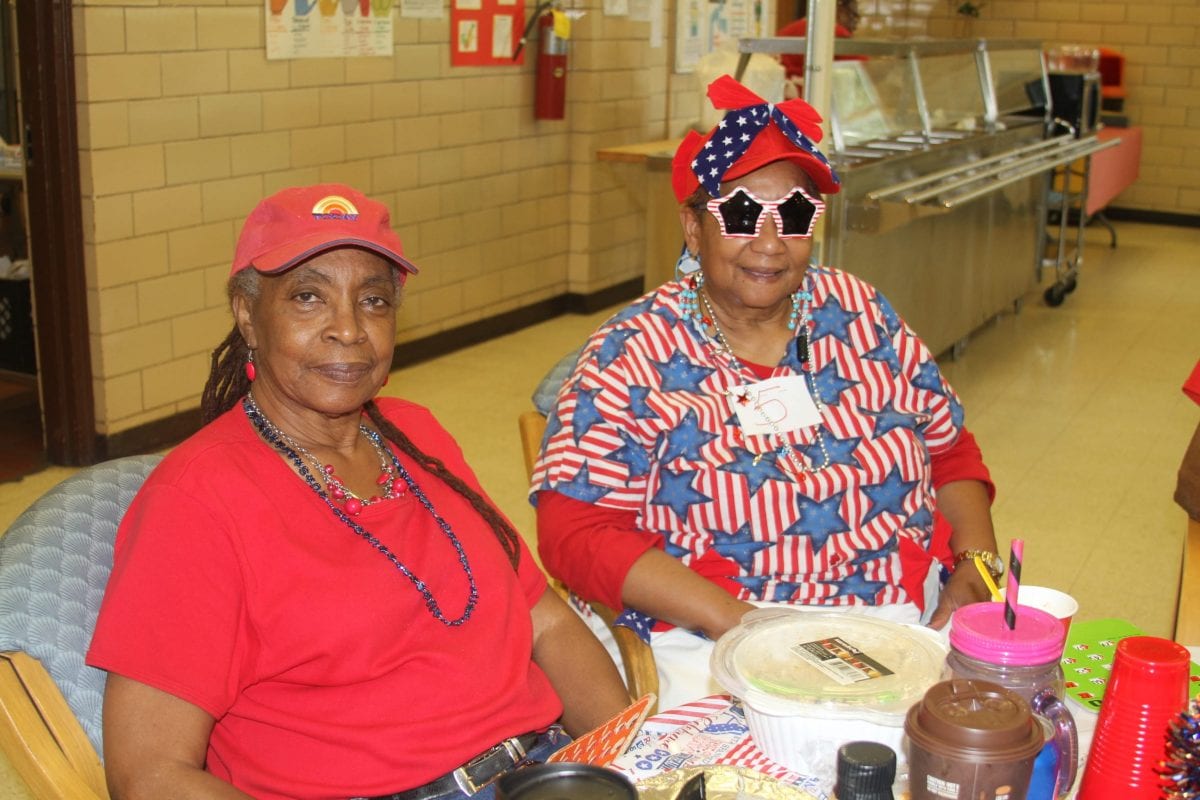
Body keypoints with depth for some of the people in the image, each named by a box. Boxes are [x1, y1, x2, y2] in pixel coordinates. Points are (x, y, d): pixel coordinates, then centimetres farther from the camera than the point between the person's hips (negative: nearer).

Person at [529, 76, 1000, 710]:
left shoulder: (858, 313, 11)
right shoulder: (632, 355, -3)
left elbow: (950, 452, 19)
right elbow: (576, 532, -11)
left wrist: (977, 564, 0)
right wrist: (744, 624, -20)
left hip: (917, 622, 7)